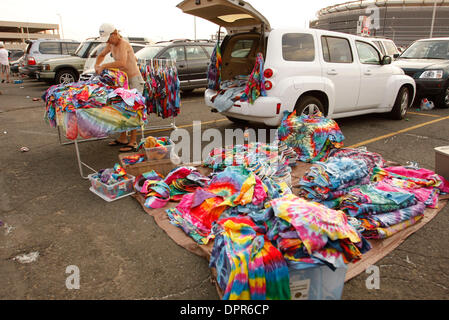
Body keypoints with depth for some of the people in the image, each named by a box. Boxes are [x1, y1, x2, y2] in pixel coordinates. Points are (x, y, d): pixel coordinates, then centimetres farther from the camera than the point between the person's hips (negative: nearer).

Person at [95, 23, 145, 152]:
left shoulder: (123, 44, -20)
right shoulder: (111, 44, 7)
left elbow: (122, 63, -38)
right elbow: (101, 55, 25)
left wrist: (104, 66, -29)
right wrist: (97, 65, 5)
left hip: (135, 81, -9)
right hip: (124, 81, 9)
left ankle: (133, 143, -3)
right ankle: (123, 139, 24)